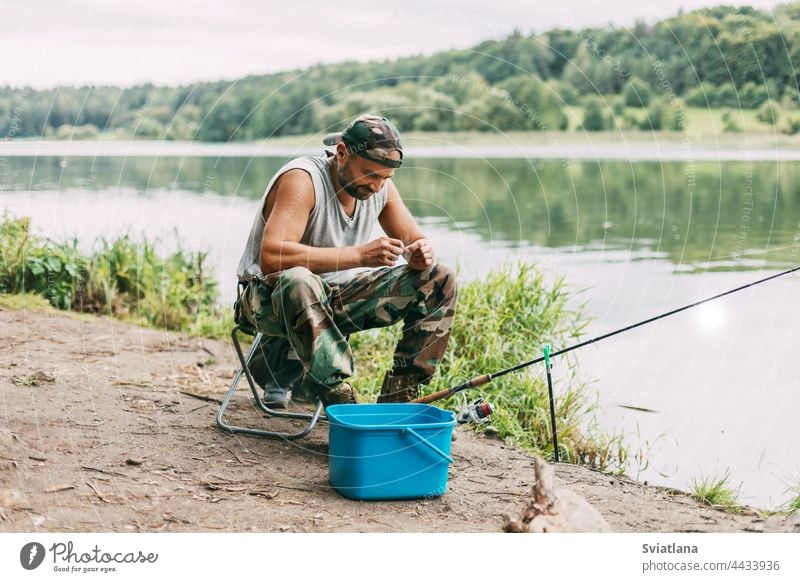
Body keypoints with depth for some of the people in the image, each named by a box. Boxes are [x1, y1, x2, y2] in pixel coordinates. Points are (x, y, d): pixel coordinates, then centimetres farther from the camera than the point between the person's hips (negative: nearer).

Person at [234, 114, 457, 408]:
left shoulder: (380, 186, -2)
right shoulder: (302, 180, -23)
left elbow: (416, 242, 5)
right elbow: (270, 257, -36)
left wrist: (423, 254, -22)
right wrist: (359, 255, -41)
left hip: (335, 297, 7)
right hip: (269, 295, -7)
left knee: (439, 280, -7)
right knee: (298, 281, -44)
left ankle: (398, 396, -8)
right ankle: (340, 398, -38)